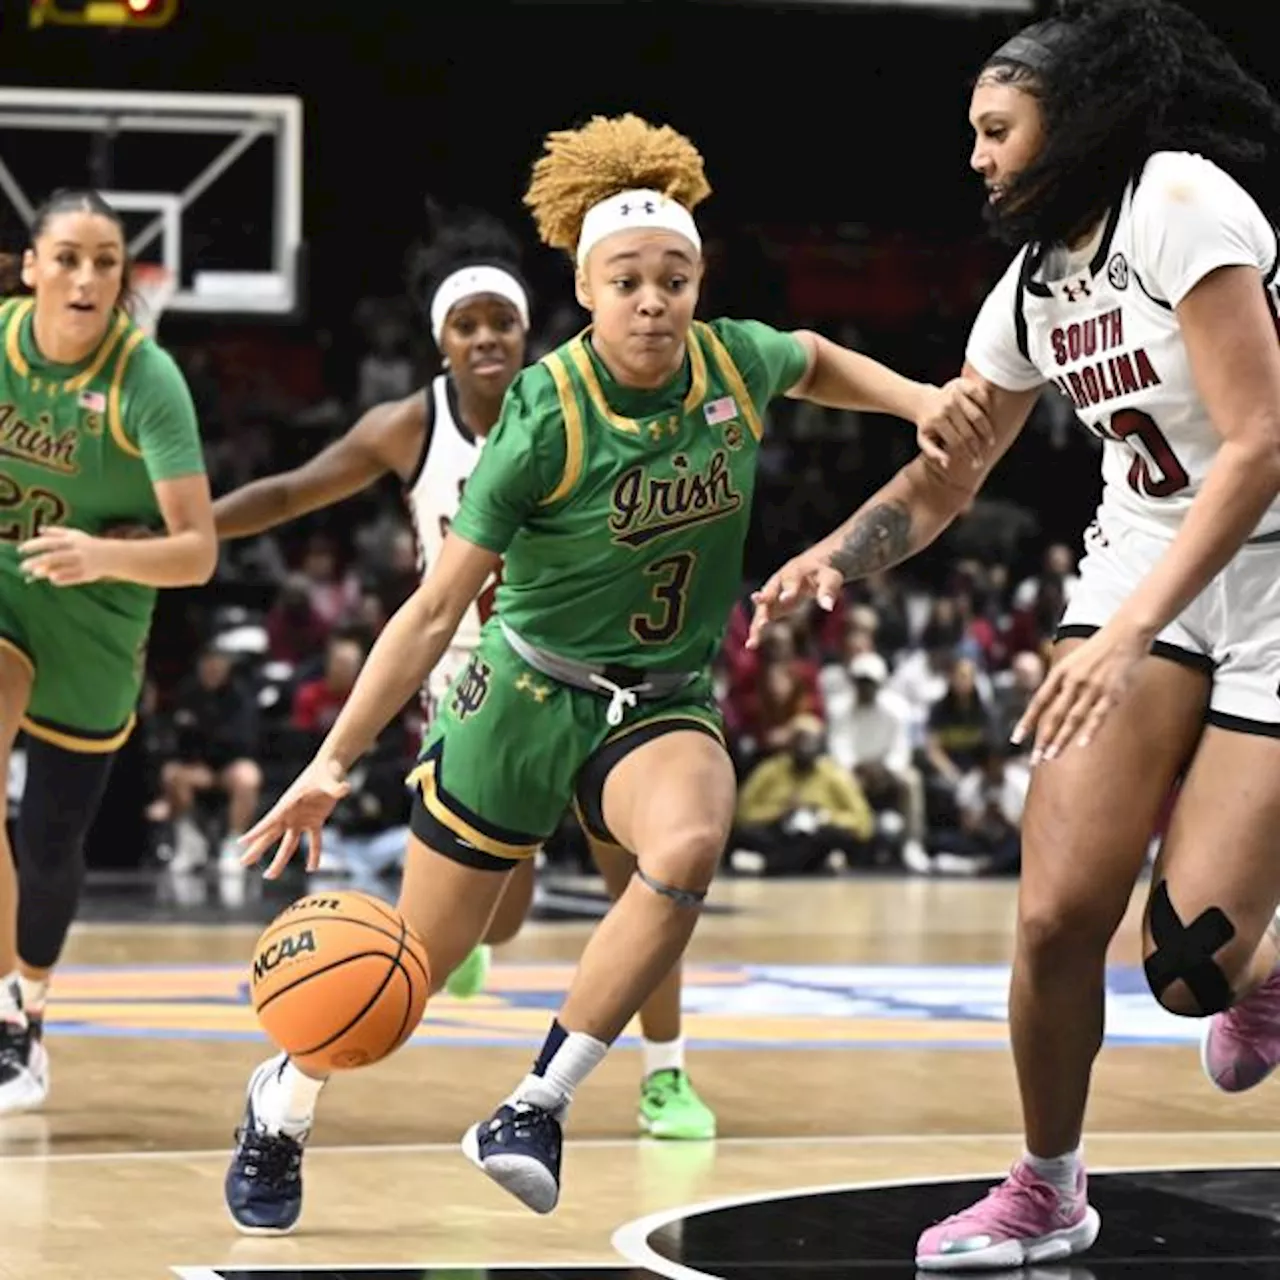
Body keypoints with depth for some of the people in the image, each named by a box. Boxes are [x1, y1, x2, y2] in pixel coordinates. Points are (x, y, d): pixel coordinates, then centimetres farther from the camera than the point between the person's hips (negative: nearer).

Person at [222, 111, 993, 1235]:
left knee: (687, 848, -33)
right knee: (416, 962, 7)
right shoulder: (548, 417, -21)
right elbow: (436, 608, -17)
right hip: (527, 694, -3)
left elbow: (817, 363, 19)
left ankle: (540, 1105, -21)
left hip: (666, 704, 3)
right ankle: (283, 1102, 39)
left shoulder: (736, 362, -9)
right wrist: (334, 762, -20)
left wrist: (918, 400, 2)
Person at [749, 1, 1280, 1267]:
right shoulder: (1035, 283, 9)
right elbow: (940, 479, 20)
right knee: (1058, 913, -11)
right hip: (1141, 563, 6)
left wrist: (1133, 631, -29)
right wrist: (833, 556, -1)